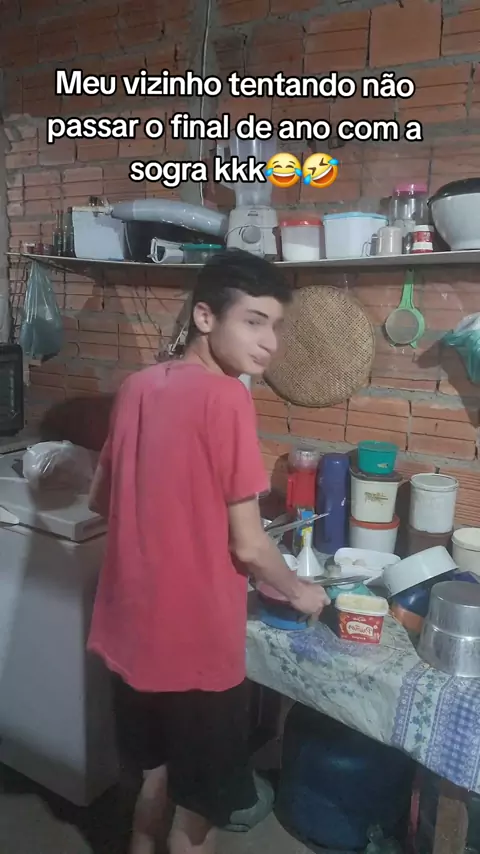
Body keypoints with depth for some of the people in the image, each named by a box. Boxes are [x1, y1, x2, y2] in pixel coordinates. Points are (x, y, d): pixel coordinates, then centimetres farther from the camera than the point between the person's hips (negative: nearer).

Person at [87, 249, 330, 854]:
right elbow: (247, 544, -17)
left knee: (157, 774, 29)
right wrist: (300, 592, 2)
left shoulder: (138, 386, 2)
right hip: (193, 642, -7)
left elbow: (101, 499, 12)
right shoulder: (225, 397, -20)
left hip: (134, 628, 7)